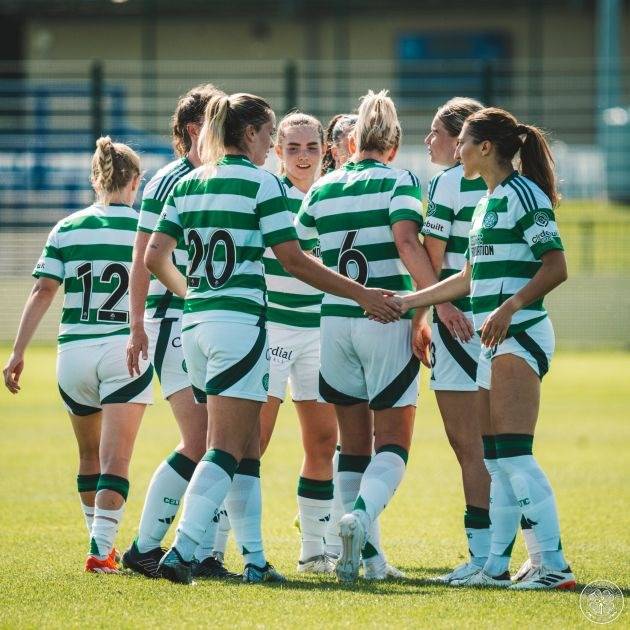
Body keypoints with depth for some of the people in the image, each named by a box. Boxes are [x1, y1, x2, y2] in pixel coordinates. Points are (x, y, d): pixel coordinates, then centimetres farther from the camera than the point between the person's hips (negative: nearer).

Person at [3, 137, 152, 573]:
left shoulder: (66, 230, 3)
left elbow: (43, 293, -2)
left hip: (74, 352, 3)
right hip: (126, 349, -3)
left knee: (90, 456, 19)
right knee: (115, 462, -5)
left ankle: (101, 541, 29)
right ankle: (102, 549, -17)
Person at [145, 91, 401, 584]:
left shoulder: (187, 184, 12)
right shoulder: (262, 183, -6)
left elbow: (154, 257, 8)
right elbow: (294, 262, -7)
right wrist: (362, 294, -1)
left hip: (195, 322, 7)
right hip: (240, 322, -7)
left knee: (247, 446, 12)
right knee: (227, 448, -8)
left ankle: (254, 558, 10)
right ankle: (182, 551, -20)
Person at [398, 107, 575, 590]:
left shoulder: (524, 194, -9)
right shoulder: (488, 202, 20)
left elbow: (555, 268, -16)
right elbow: (471, 277, 27)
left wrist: (508, 308, -26)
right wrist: (404, 302, 29)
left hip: (518, 334, -10)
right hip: (494, 339, 10)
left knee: (514, 454, -15)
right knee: (495, 459, 9)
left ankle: (555, 566, -16)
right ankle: (496, 566, 11)